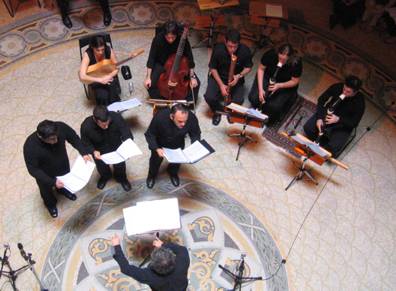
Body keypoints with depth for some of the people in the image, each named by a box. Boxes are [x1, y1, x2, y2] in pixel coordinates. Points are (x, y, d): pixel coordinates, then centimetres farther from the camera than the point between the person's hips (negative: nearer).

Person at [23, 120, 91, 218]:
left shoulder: (61, 127, -34)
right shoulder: (30, 147, -41)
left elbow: (74, 138, -14)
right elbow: (33, 170, -28)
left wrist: (84, 153, -24)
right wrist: (52, 182, -32)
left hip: (63, 165, 3)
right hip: (45, 173, -3)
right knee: (46, 191, 29)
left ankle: (62, 189, 70)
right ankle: (50, 204, 63)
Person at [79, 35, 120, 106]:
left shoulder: (109, 50, -18)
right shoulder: (87, 54, -25)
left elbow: (116, 68, -6)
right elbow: (82, 77, -31)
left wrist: (109, 76, -26)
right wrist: (100, 80, -38)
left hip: (108, 77, 2)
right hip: (95, 80, -2)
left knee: (112, 86, -30)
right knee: (103, 96, -29)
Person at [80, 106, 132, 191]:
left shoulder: (116, 117, -37)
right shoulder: (86, 126, -36)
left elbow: (126, 133, -25)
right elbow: (85, 143, -18)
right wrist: (93, 151, -37)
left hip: (116, 148, 0)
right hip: (99, 151, 0)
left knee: (120, 165, 26)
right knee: (101, 167, 29)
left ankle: (121, 178, 62)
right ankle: (105, 177, 66)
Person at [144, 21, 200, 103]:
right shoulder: (158, 39, -26)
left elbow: (189, 58, -15)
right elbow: (152, 58, -17)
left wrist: (192, 76, -20)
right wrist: (148, 77, -21)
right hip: (161, 64, 0)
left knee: (196, 83, -16)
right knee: (150, 84, -24)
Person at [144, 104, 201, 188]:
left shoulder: (192, 118, -36)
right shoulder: (160, 117, -42)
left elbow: (196, 134, -16)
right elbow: (149, 134, -25)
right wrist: (157, 149, -38)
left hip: (178, 144, 2)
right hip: (160, 144, -1)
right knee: (156, 159, 18)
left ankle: (173, 173, 56)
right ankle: (152, 175, 53)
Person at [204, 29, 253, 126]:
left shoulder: (245, 51, -21)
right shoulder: (218, 49, -23)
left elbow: (248, 67, -3)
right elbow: (212, 68, -10)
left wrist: (239, 76, -23)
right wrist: (221, 85, -18)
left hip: (236, 78, 1)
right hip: (218, 76, 0)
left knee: (238, 101, -23)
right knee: (209, 97, -25)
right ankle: (218, 111, 10)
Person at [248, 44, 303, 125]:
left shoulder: (296, 63, -28)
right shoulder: (271, 54, -25)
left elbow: (295, 81, -15)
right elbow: (261, 69, -12)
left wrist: (279, 86, -32)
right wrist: (260, 89, -20)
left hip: (285, 85, -2)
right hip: (267, 78, 2)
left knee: (274, 107, -25)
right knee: (253, 98, -20)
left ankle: (269, 120, 9)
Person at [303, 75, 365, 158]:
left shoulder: (359, 101, -23)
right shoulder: (337, 87, -18)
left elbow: (354, 122, -16)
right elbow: (321, 100, -7)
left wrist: (338, 119, -33)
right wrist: (319, 118, -18)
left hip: (343, 125, -3)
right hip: (327, 114, 3)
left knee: (333, 148, -22)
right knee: (308, 128, -19)